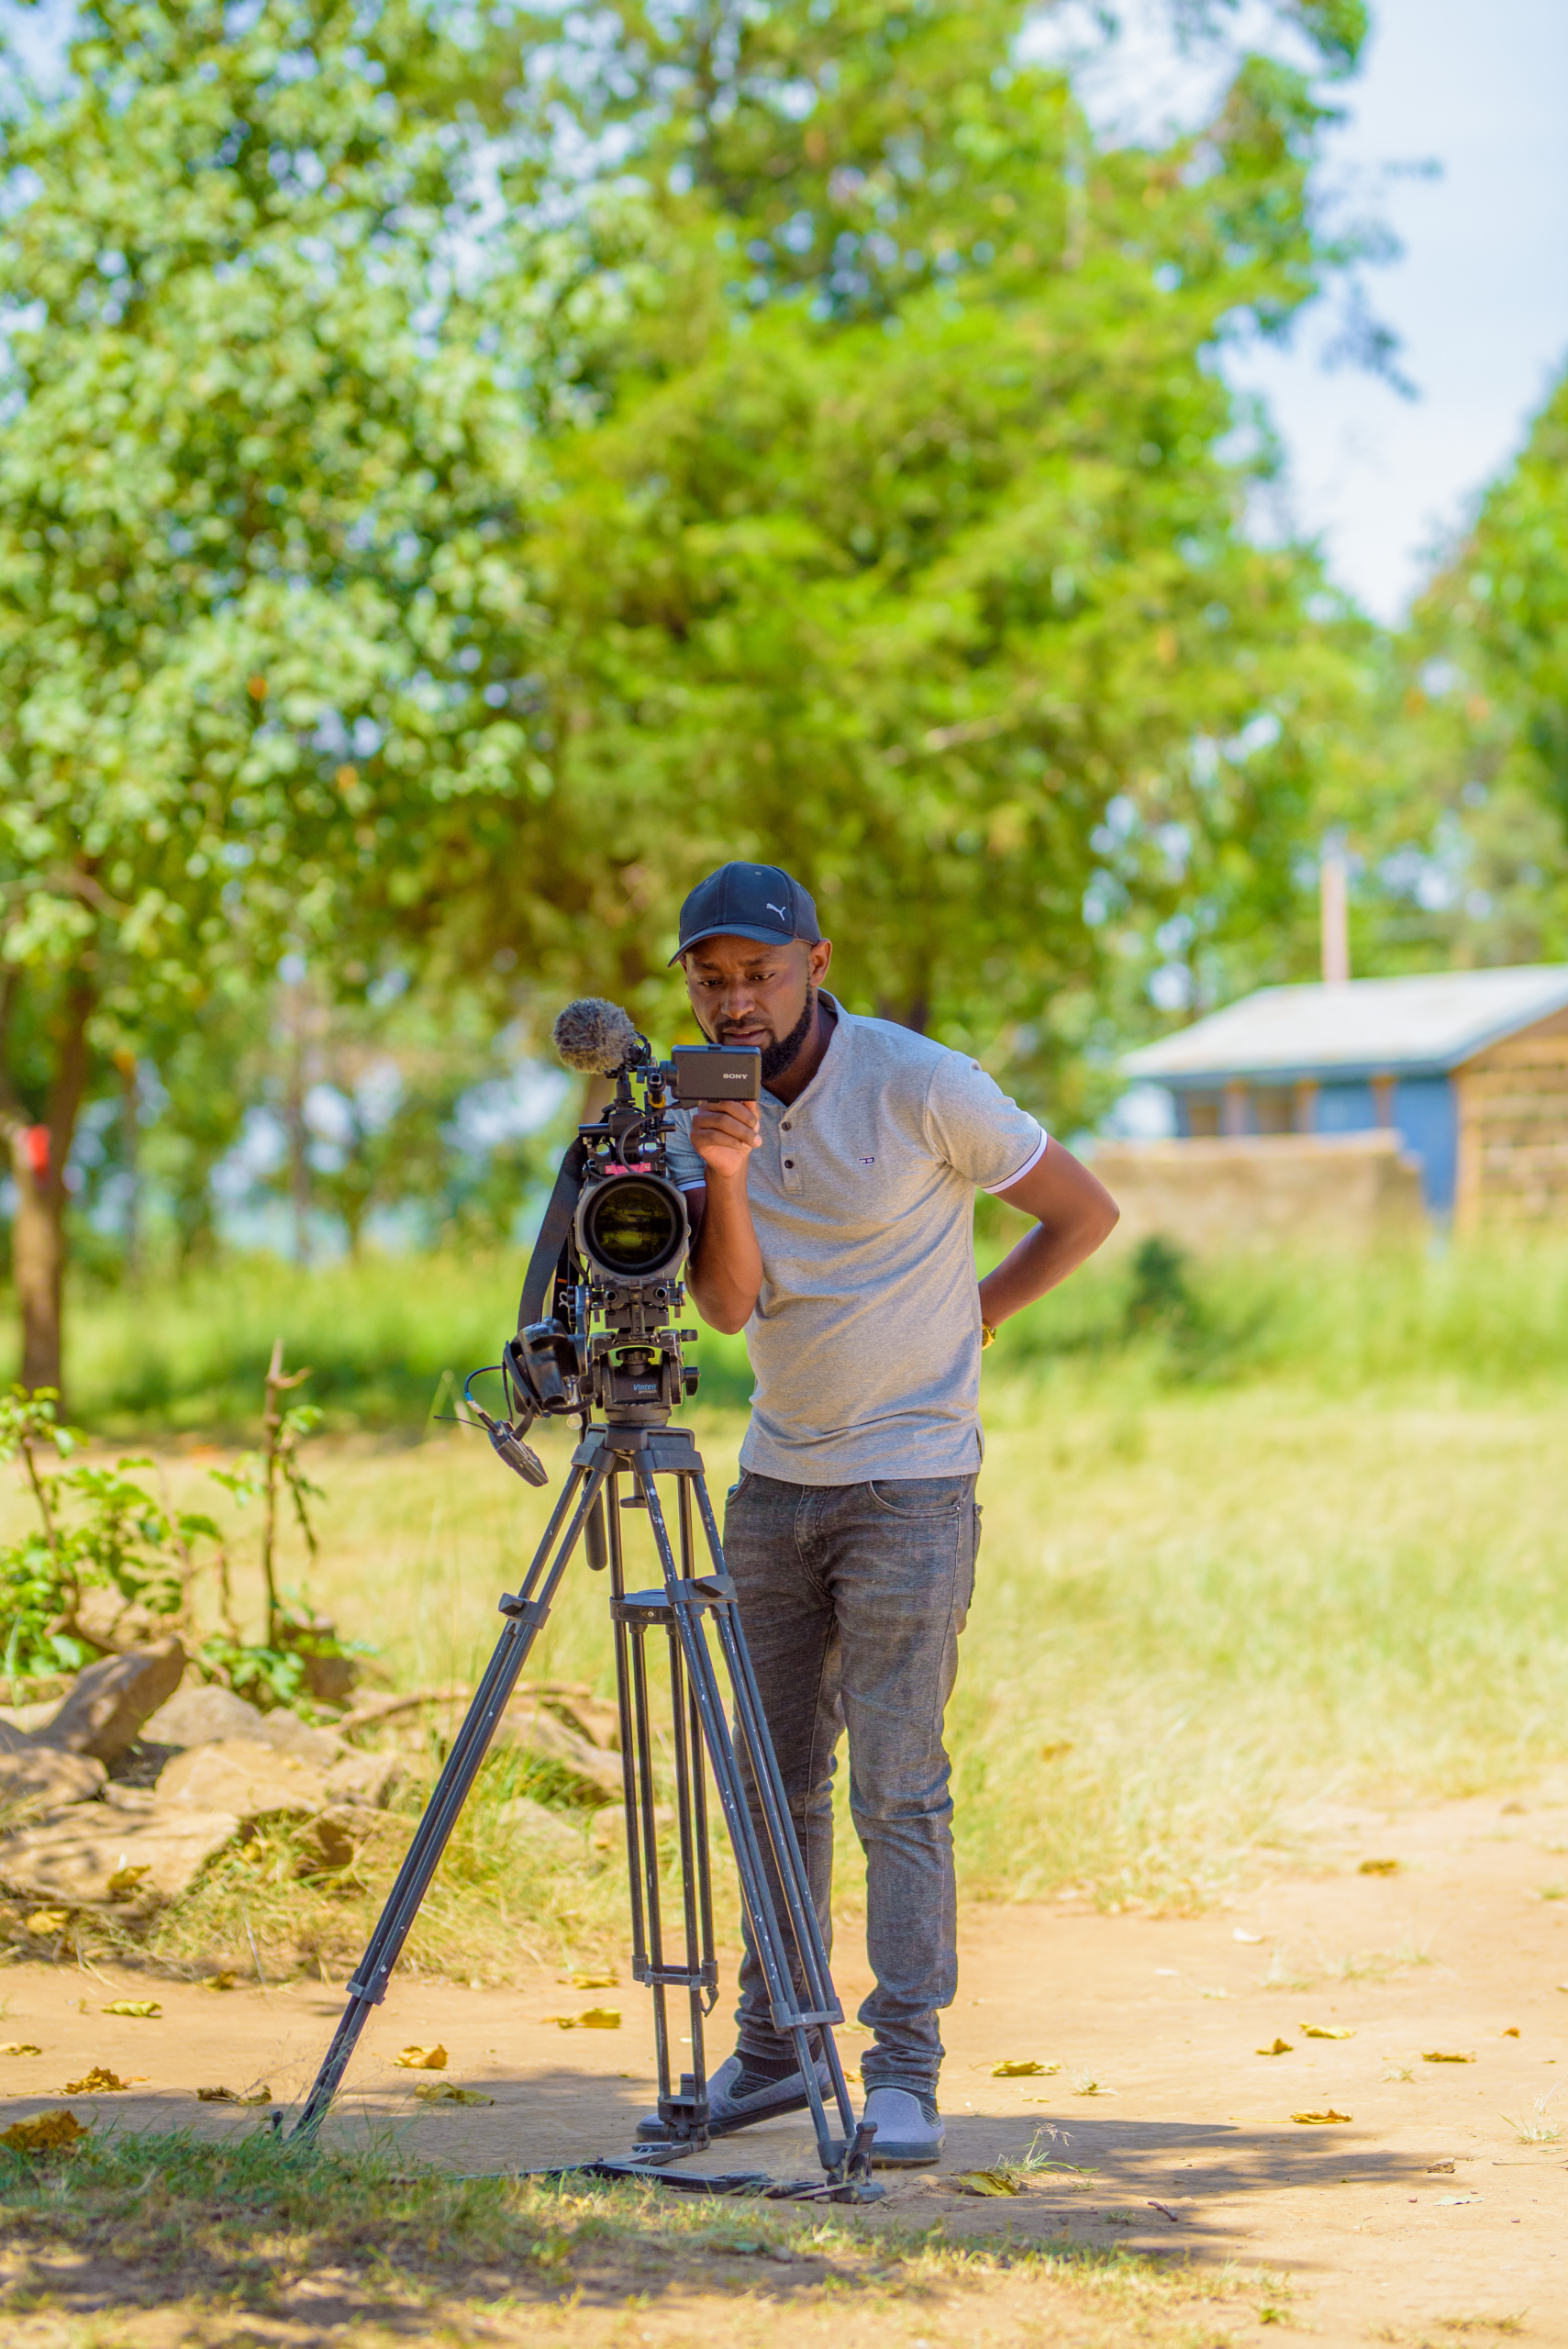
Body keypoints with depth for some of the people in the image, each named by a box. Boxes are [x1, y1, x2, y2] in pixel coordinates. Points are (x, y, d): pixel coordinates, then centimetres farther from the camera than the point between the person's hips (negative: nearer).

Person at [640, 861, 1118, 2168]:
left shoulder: (922, 1087, -13)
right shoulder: (705, 1101, 2)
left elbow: (1086, 1214, -4)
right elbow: (729, 1303, -10)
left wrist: (976, 1317, -2)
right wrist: (723, 1176, -25)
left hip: (910, 1485, -6)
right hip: (777, 1482, 6)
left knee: (898, 1791, -9)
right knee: (776, 1779, 11)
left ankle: (906, 2079, -7)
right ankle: (773, 2051, 21)